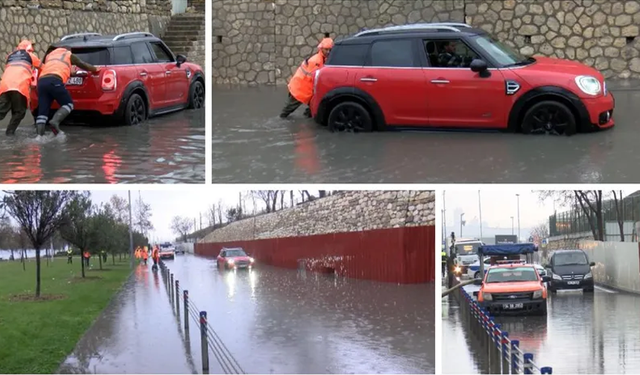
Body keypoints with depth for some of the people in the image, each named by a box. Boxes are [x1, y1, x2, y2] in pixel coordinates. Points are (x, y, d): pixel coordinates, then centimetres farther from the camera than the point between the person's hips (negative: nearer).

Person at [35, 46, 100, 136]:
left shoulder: (49, 55, 36)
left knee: (42, 111, 3)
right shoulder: (69, 55, 24)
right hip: (54, 81, -5)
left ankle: (40, 135, -12)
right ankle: (55, 121, -19)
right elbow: (84, 65, 32)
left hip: (41, 81, 5)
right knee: (68, 104, 6)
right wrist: (96, 69, 51)